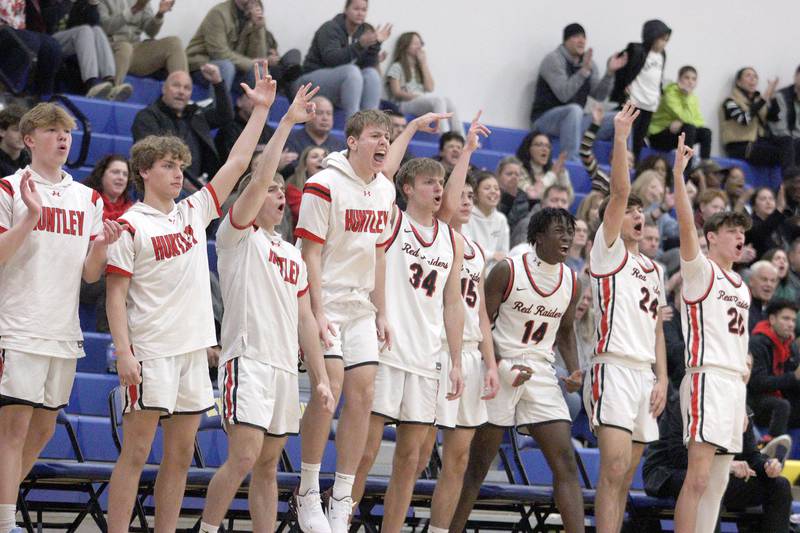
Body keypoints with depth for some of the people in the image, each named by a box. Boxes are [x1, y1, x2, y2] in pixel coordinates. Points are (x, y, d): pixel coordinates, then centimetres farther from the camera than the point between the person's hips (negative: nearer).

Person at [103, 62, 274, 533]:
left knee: (181, 455, 7)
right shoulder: (130, 226, -4)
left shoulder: (194, 211, 13)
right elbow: (116, 295, -7)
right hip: (150, 352, -6)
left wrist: (262, 109, 11)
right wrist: (124, 352, -15)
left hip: (194, 349, 6)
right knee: (136, 453, -6)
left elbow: (237, 164, 14)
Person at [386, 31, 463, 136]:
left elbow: (430, 88, 10)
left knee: (447, 101, -29)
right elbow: (397, 92, -3)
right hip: (405, 104, -5)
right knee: (438, 99, -34)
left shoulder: (419, 67, 27)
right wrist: (416, 96, -16)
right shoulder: (397, 67, 9)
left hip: (423, 103, 5)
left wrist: (424, 63, 11)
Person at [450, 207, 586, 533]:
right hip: (500, 372, -4)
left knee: (566, 464, -7)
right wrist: (502, 367, -19)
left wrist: (574, 371, 3)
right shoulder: (507, 272, -10)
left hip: (541, 374, 4)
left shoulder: (572, 283, 5)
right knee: (478, 466, 1)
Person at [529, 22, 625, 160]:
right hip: (545, 118, -7)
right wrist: (584, 70, -32)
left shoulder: (588, 62, 8)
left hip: (574, 120, 7)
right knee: (574, 110, -39)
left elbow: (599, 95, 1)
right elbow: (563, 94, -25)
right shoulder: (553, 60, -12)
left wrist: (610, 73, -13)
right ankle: (572, 162, -44)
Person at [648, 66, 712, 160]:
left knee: (705, 132, -12)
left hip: (677, 132, 7)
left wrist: (681, 124, -22)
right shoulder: (671, 92, -17)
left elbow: (700, 122, -6)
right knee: (689, 128, -30)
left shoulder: (693, 98, 6)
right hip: (658, 135, -7)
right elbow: (688, 120, -26)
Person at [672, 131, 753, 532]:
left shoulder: (742, 288, 22)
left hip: (734, 384, 8)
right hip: (707, 379, -8)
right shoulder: (700, 270, 0)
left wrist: (742, 398, 18)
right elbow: (686, 224, -16)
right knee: (699, 477, -16)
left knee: (718, 481, 6)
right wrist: (678, 175, -27)